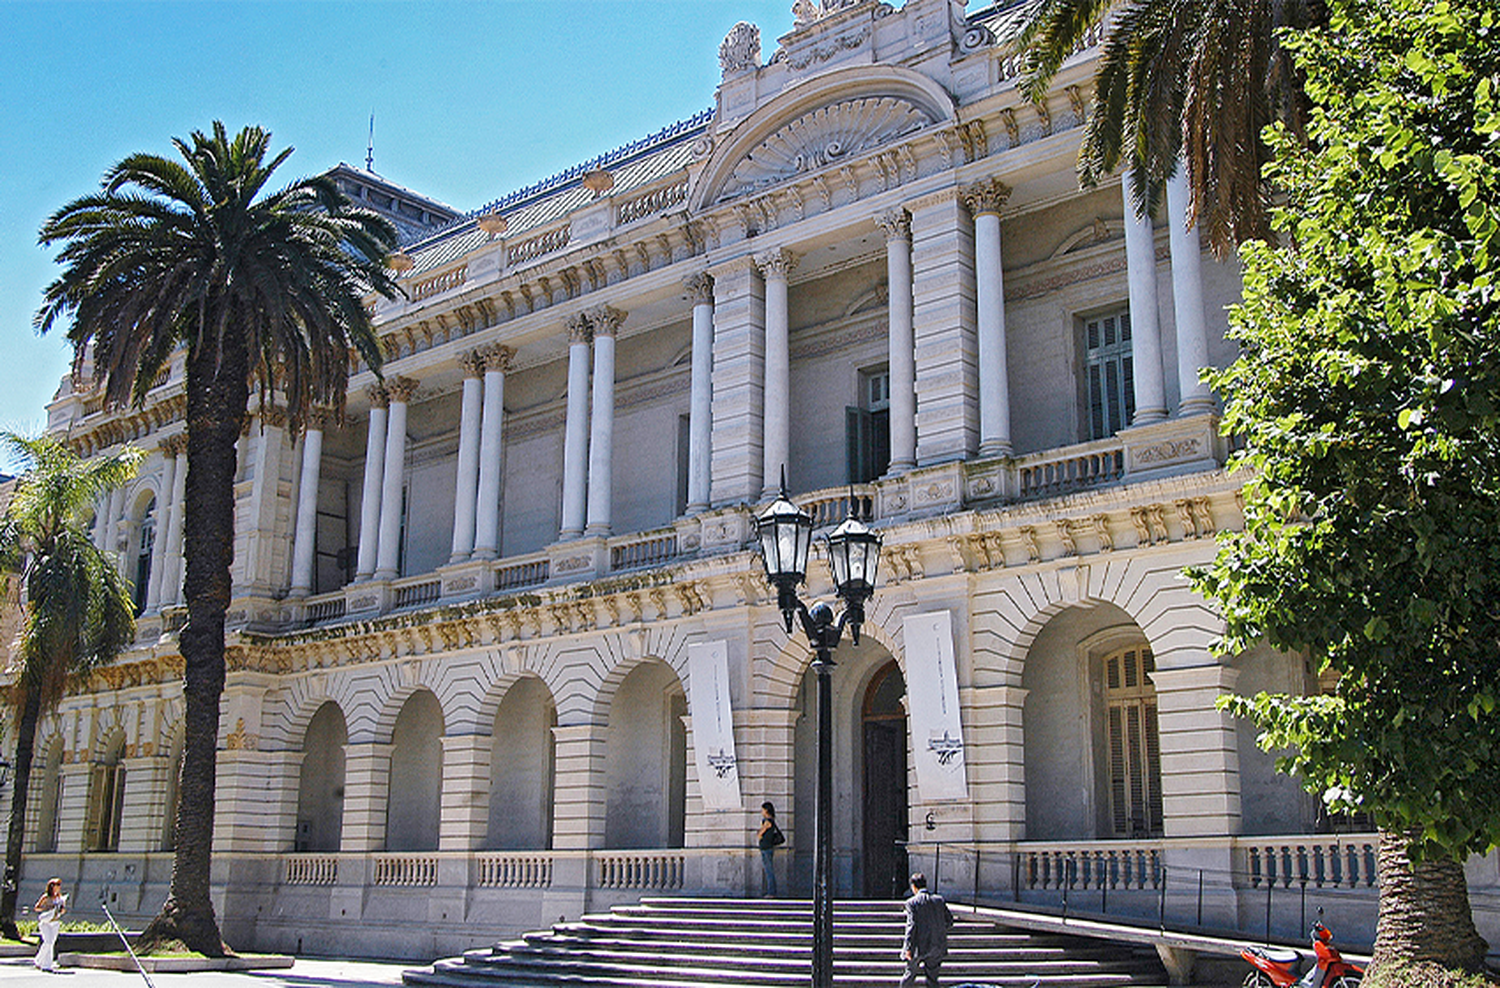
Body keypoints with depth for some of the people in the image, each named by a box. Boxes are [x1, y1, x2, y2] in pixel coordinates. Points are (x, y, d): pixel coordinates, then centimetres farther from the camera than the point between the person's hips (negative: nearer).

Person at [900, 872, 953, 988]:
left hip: (919, 947, -4)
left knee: (910, 973, 14)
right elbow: (949, 921, 7)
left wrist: (908, 948, -16)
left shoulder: (912, 902, -9)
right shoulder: (939, 899, 4)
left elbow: (911, 925, -16)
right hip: (938, 946, 4)